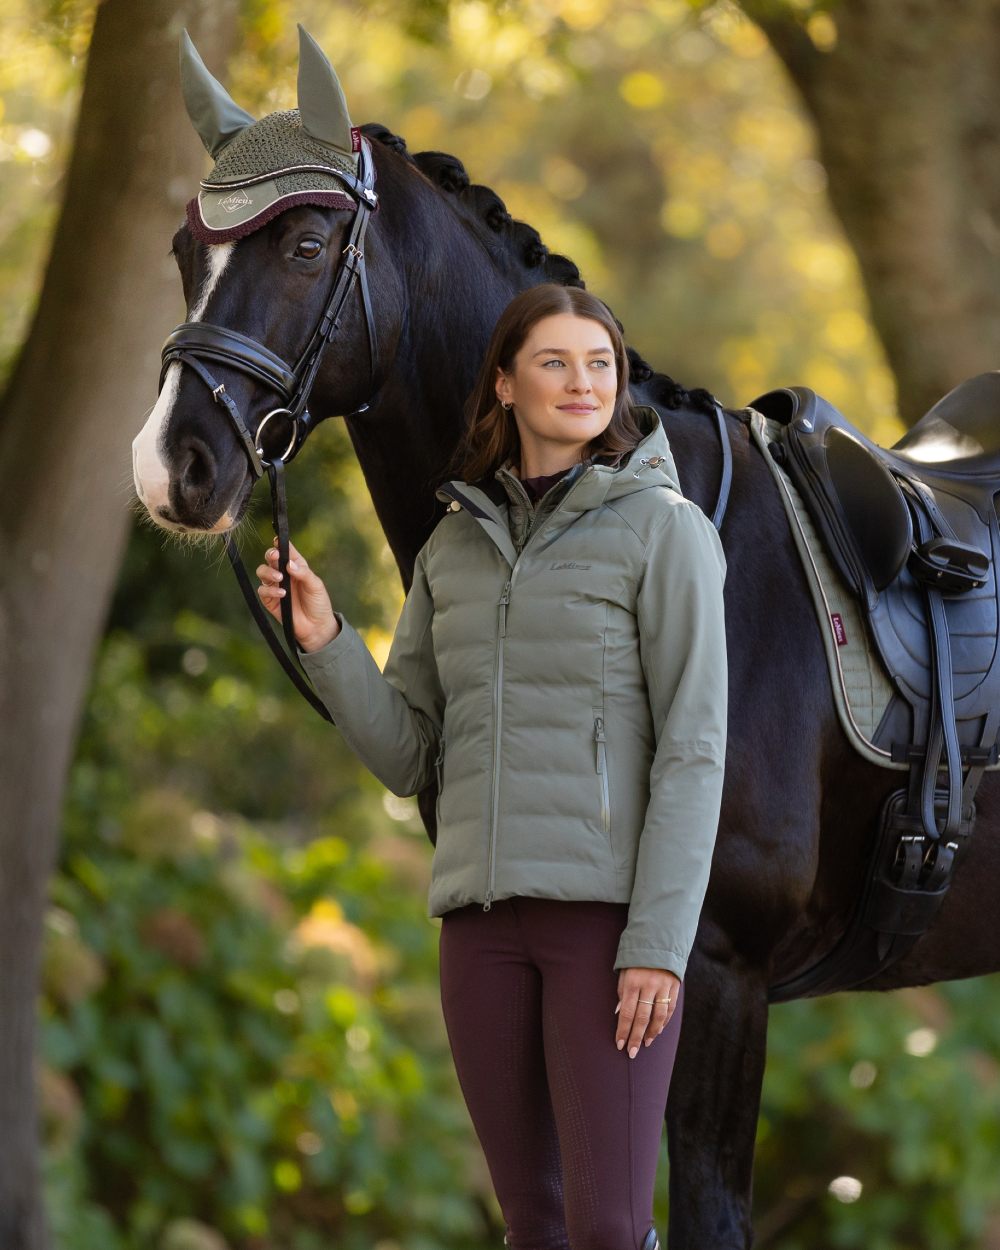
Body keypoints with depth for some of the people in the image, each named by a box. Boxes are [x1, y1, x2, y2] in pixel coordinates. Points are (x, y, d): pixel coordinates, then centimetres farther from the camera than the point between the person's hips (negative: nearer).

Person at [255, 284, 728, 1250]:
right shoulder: (454, 545, 12)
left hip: (610, 913, -5)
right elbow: (405, 755, 12)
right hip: (484, 916, 5)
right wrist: (322, 639, -4)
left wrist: (659, 946, -16)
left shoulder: (662, 528, -3)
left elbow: (693, 748, -8)